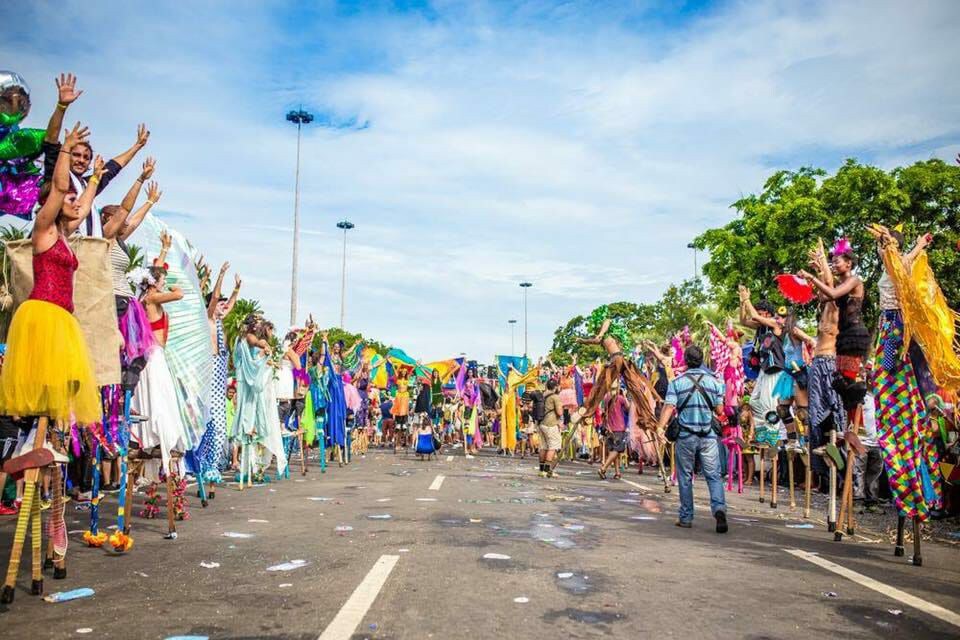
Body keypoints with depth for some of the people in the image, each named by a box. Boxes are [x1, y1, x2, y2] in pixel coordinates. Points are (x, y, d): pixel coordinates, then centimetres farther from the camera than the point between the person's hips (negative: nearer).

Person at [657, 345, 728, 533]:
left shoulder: (677, 382, -3)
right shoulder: (714, 381, 3)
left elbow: (669, 407, -13)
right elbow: (719, 411, 4)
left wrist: (660, 428, -17)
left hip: (685, 435, -1)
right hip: (709, 435, 1)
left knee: (685, 477, 9)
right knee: (713, 475, 3)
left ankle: (686, 517, 15)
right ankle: (719, 508, -18)